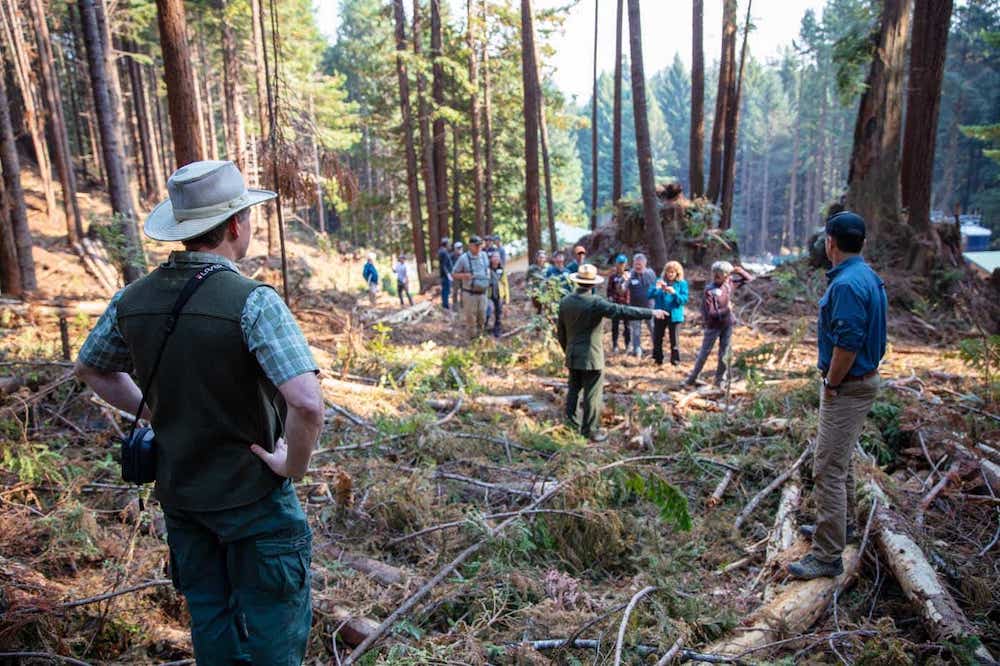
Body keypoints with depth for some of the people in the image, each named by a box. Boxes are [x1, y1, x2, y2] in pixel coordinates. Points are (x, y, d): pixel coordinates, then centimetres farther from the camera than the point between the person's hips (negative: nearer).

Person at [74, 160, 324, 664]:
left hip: (178, 491, 6)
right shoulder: (253, 302, -24)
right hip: (252, 495, -6)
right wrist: (294, 465, -16)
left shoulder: (134, 299, -3)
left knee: (211, 618, 23)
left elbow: (90, 370, 15)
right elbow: (307, 404, -34)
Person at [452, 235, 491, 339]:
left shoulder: (484, 255, 4)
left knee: (482, 318, 11)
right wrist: (464, 275, -23)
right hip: (470, 294, -4)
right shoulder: (463, 258, -10)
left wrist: (488, 276, 5)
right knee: (471, 318, 1)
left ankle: (479, 337, 28)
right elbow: (454, 274, -5)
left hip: (482, 293, 4)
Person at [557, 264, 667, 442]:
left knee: (573, 389, 19)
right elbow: (623, 311, -22)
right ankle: (590, 431, 11)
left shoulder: (565, 301, 0)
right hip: (591, 357, -6)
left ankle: (571, 423, 28)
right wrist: (651, 313, -16)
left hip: (572, 356, 6)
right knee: (592, 394, 3)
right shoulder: (595, 303, -19)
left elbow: (561, 332, 8)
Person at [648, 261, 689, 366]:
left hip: (674, 315, -3)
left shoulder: (682, 284, -2)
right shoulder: (660, 281, 5)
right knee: (657, 339, 9)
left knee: (674, 340, 0)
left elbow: (684, 300, -10)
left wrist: (674, 293, -25)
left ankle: (675, 361, 11)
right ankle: (657, 359, 23)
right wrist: (656, 288, -19)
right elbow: (650, 295, -1)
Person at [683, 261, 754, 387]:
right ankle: (692, 379, 19)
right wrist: (726, 310, -17)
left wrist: (740, 271, -9)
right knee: (704, 353, 6)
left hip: (727, 324, 5)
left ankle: (720, 380, 24)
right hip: (713, 326, -5)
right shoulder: (710, 291, -22)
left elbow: (749, 279, 9)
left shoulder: (729, 282, -4)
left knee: (724, 353, 11)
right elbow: (709, 313, -25)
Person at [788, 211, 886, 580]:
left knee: (828, 468, -7)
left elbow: (848, 344, -27)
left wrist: (831, 384, -15)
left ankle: (828, 555, 0)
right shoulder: (867, 277, 9)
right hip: (862, 379, 11)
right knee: (841, 459, 24)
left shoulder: (847, 284, -23)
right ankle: (841, 522, 41)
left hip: (848, 386, -11)